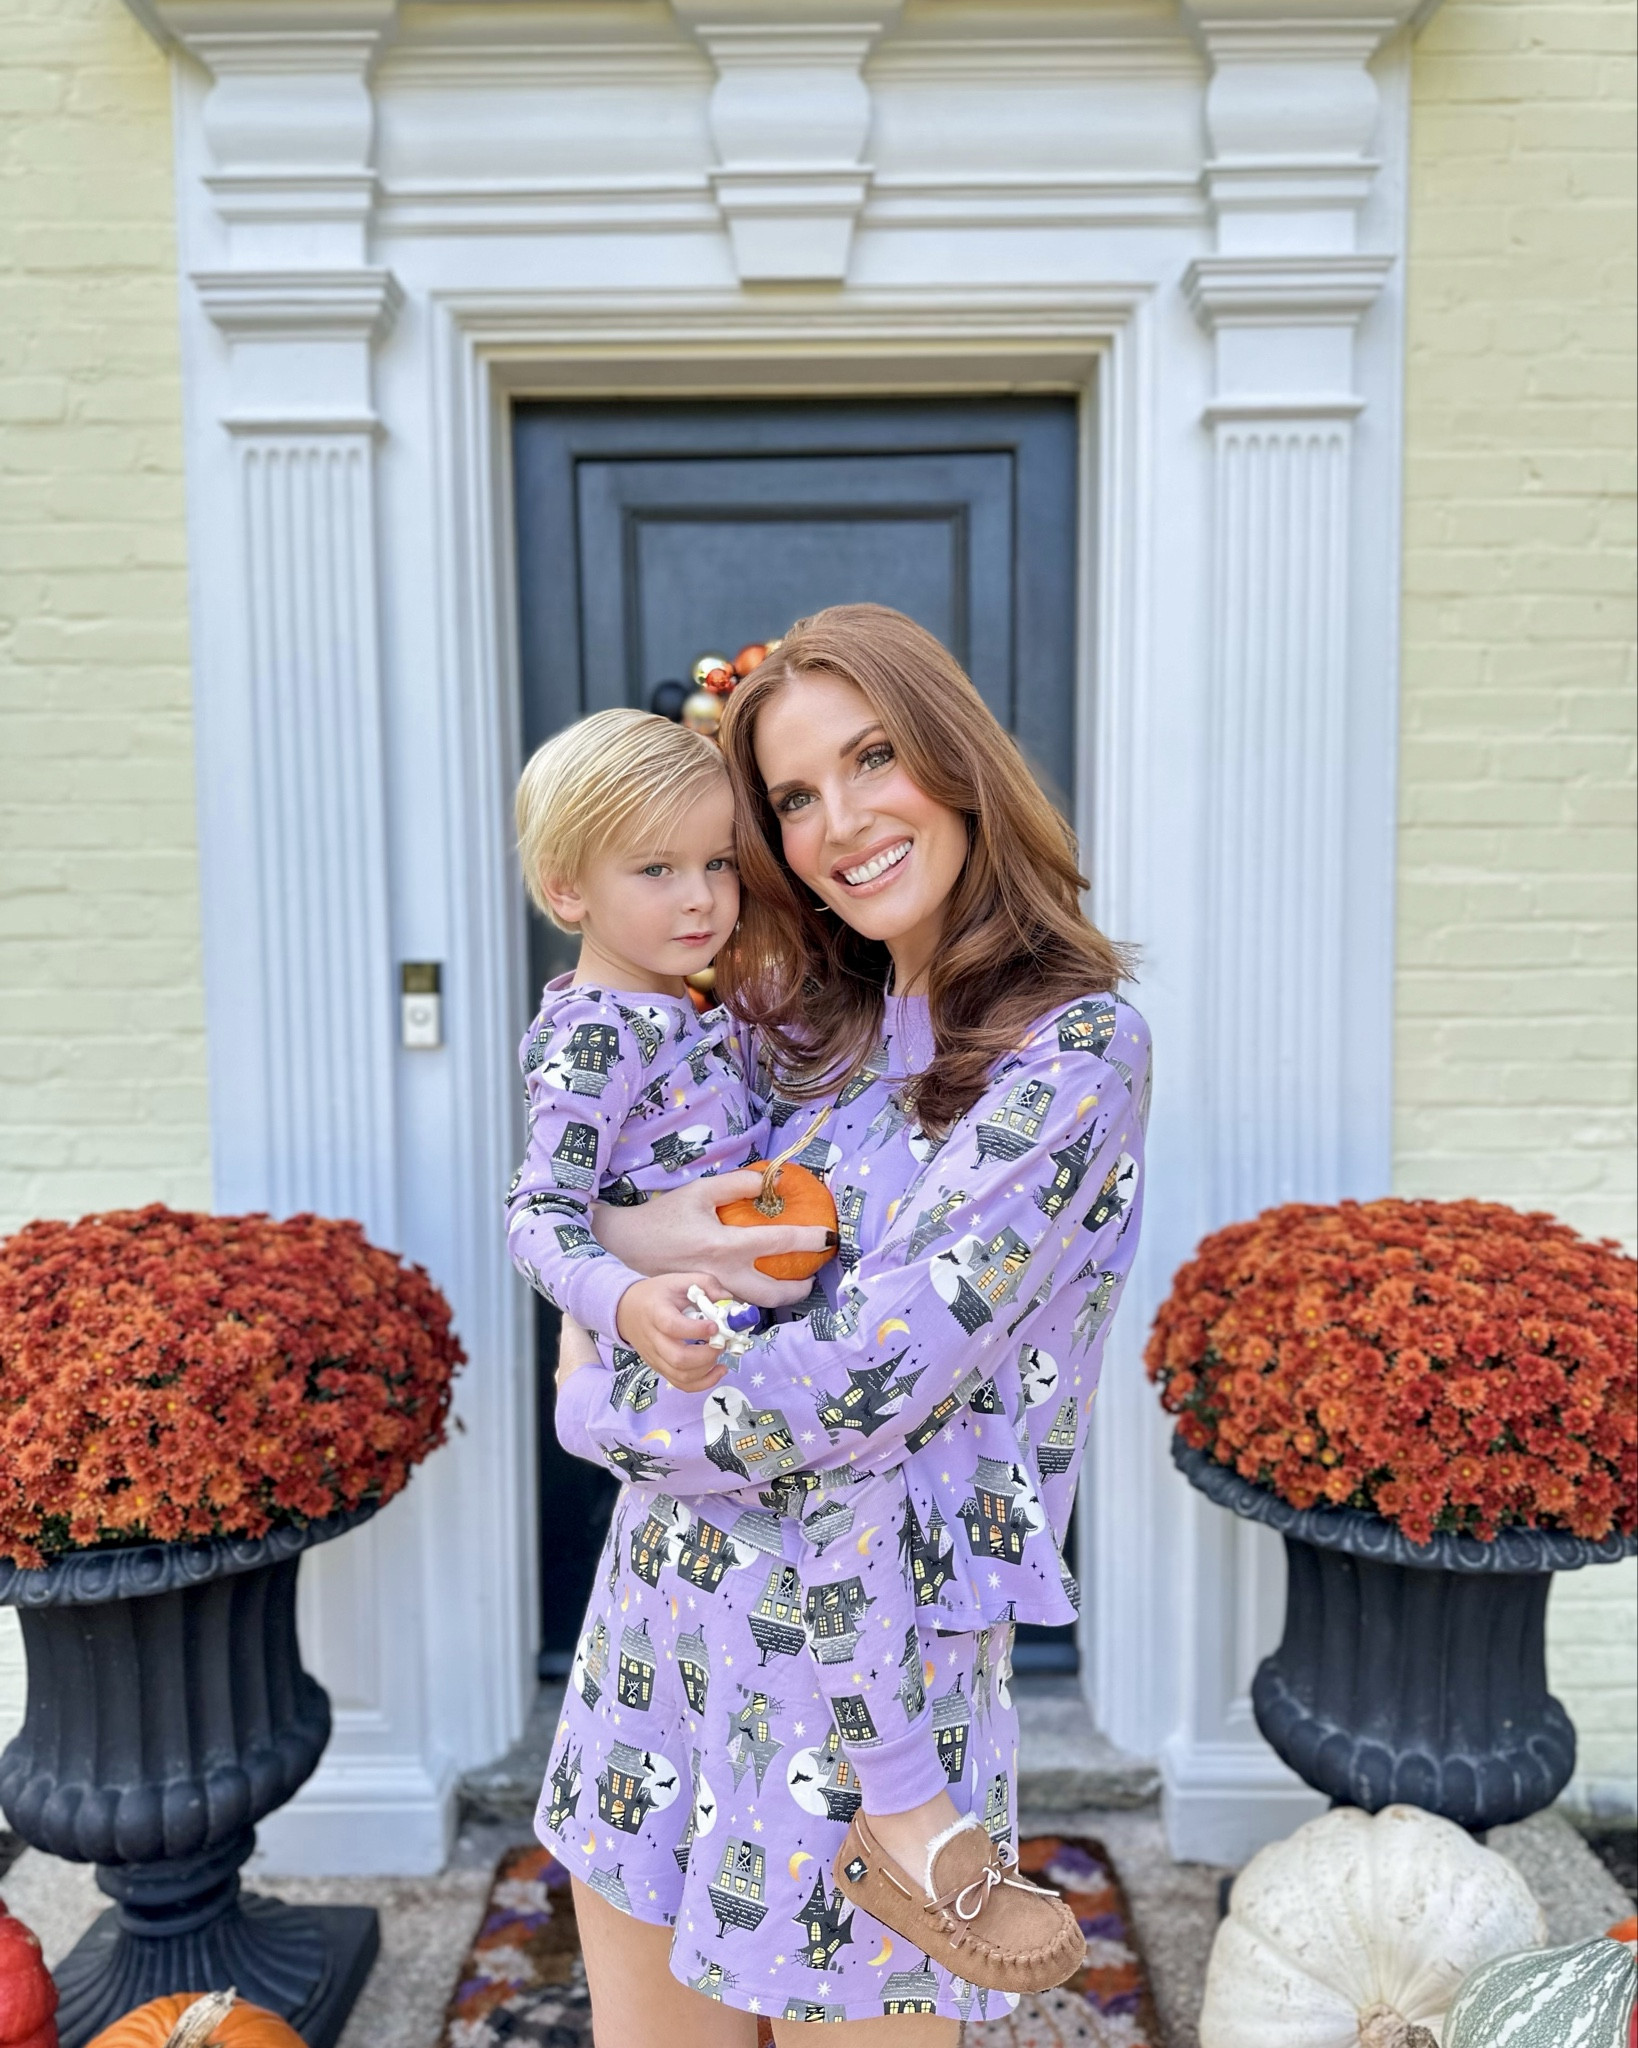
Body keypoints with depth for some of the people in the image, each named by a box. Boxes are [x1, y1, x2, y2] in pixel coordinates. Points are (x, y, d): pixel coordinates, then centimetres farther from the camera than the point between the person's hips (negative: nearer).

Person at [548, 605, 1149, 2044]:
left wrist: (595, 1406, -8)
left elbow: (863, 1386, -21)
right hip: (665, 1590, 6)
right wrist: (629, 1237, -7)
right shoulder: (804, 1021, 5)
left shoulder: (1076, 1045, -15)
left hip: (870, 1640, -6)